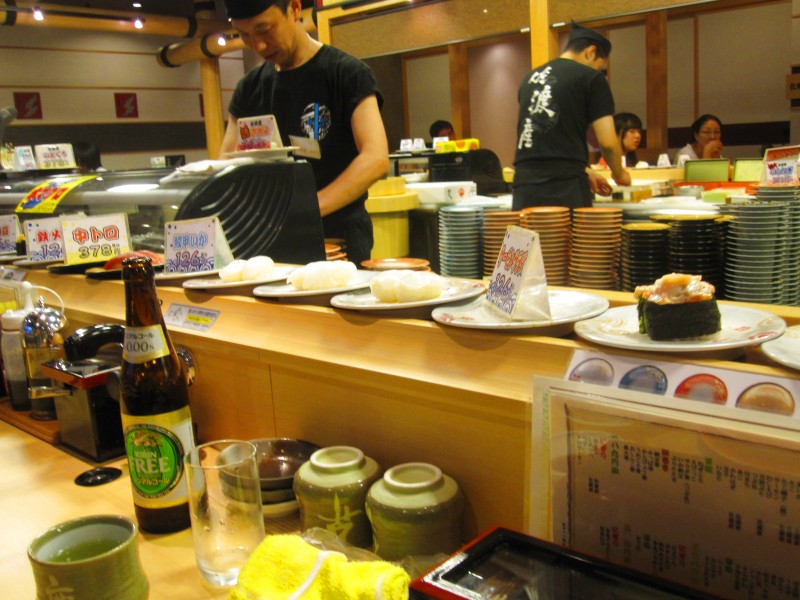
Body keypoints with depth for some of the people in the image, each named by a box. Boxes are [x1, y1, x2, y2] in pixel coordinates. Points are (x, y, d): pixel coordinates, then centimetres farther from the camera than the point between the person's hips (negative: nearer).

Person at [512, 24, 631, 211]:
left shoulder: (531, 77, 21)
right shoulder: (591, 78, 1)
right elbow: (607, 141, -3)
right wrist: (619, 173, 17)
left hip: (524, 186, 6)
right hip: (566, 188, -6)